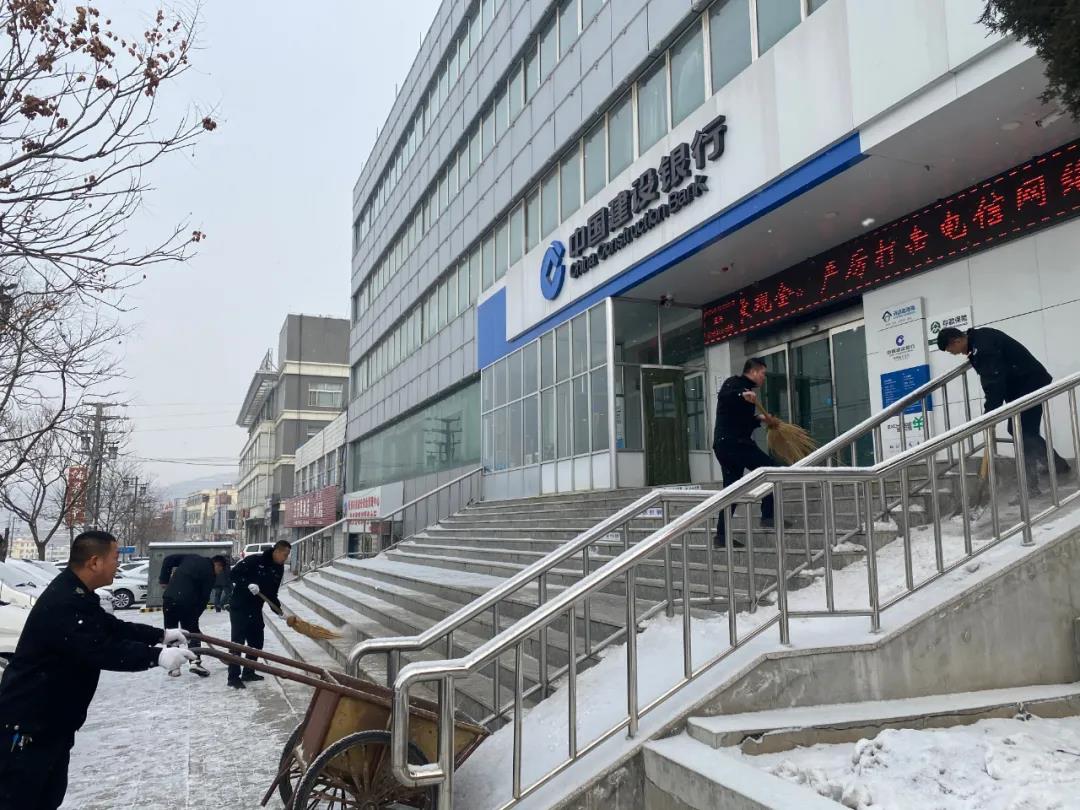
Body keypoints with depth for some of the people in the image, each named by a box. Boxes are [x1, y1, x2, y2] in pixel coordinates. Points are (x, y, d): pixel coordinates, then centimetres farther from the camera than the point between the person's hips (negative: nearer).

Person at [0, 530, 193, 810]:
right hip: (27, 725, -11)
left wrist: (161, 635, 13)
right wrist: (157, 656, -34)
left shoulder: (76, 595, 10)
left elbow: (114, 628, 19)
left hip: (53, 723, 11)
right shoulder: (63, 603, -27)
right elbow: (99, 650, -34)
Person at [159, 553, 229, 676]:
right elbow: (204, 597, -1)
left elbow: (169, 559, 14)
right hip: (187, 602, -5)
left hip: (169, 598, 5)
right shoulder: (210, 574, 1)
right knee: (192, 631, 11)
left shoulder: (192, 557, 17)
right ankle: (195, 661, -2)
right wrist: (195, 615, 7)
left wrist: (164, 578, 18)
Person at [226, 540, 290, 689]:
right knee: (238, 641, -6)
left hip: (256, 609, 7)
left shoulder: (279, 569, 3)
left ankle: (248, 672, 23)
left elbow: (272, 593, 9)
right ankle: (233, 677, -1)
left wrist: (279, 609, -2)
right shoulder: (254, 560, -18)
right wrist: (248, 584, -30)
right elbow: (233, 575, -18)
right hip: (239, 607, -7)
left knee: (256, 641, 11)